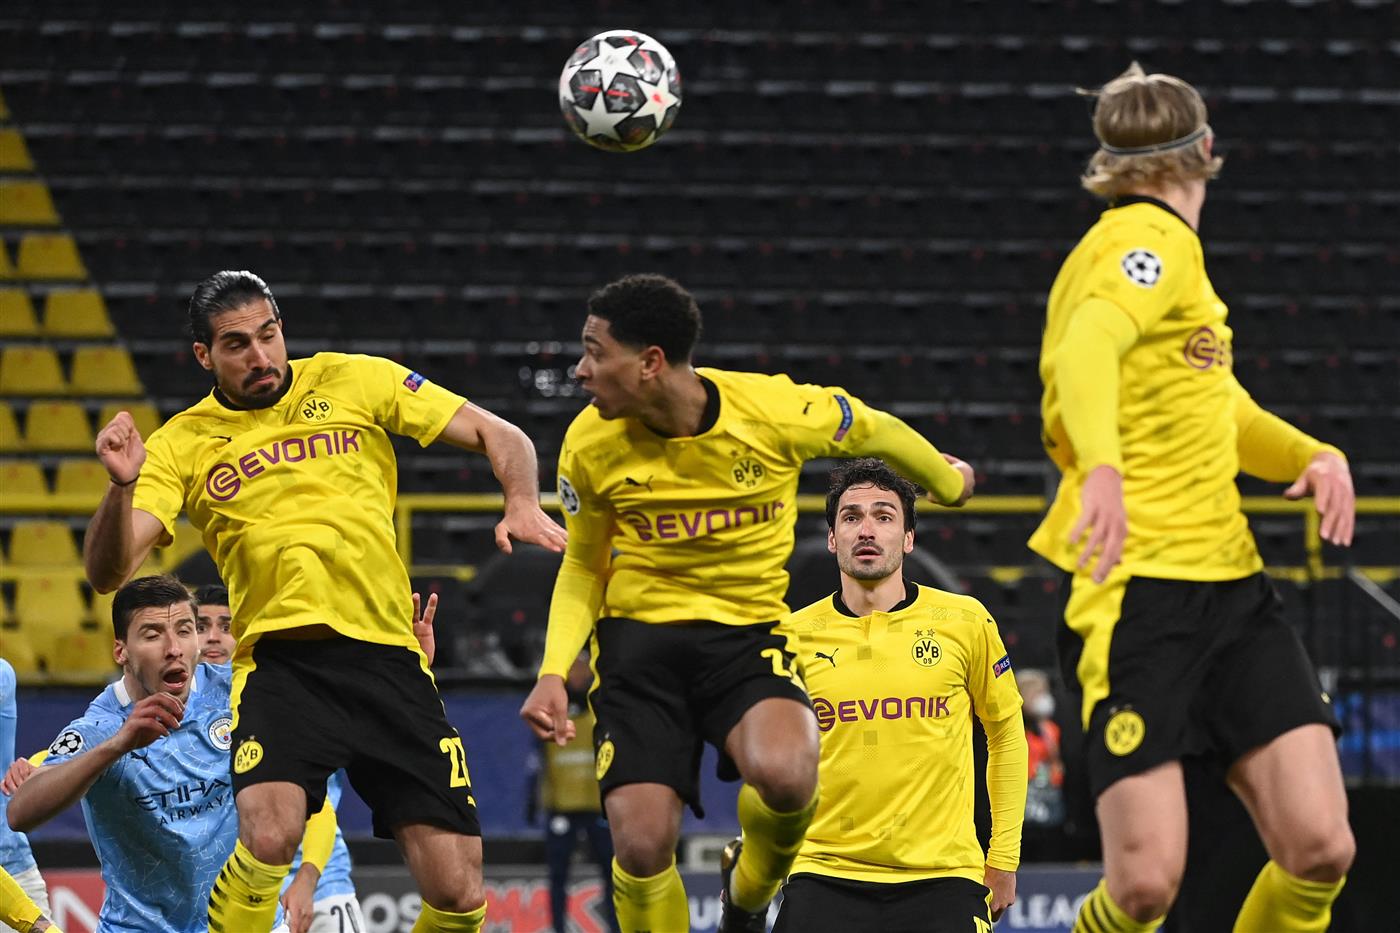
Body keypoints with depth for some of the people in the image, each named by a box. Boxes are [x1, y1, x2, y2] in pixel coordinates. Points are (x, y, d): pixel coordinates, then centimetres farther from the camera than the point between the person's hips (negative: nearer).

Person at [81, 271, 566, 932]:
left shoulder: (356, 381, 8)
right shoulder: (181, 446, 6)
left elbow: (499, 436, 11)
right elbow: (108, 573, -4)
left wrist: (523, 504, -10)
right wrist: (123, 486, -23)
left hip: (389, 660, 1)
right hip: (279, 661, -1)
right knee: (268, 835, -31)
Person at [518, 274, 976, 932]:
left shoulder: (777, 411, -16)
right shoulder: (590, 444, -8)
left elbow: (875, 431, 6)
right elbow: (583, 566, 9)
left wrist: (948, 482, 25)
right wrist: (553, 671, -6)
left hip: (747, 632, -1)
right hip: (638, 634, 2)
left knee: (783, 773, -32)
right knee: (641, 846, -16)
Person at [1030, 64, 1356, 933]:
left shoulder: (1165, 249, 21)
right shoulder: (1152, 242, -7)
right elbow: (1087, 348, -28)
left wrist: (1319, 456, 9)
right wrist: (1101, 468, -47)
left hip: (1230, 584, 9)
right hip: (1138, 592, -9)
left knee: (1320, 850, -5)